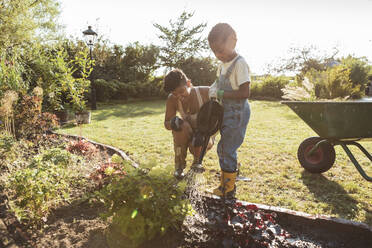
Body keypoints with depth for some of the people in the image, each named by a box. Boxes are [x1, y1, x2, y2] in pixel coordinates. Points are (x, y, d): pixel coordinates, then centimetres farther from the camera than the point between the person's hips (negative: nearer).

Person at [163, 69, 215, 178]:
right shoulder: (172, 99, -18)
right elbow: (166, 123, -11)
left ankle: (197, 159, 5)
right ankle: (179, 165, -11)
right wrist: (172, 123, -36)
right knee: (181, 125, -33)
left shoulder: (206, 92, -24)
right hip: (188, 134, 2)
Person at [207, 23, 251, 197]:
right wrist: (214, 87, 3)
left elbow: (245, 93, -23)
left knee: (228, 150, -5)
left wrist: (220, 94, -19)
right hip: (226, 111, 9)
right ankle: (225, 184, 29)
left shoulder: (240, 64, -17)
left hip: (238, 113, -9)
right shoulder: (222, 64, 9)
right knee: (222, 149, 14)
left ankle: (229, 189, 11)